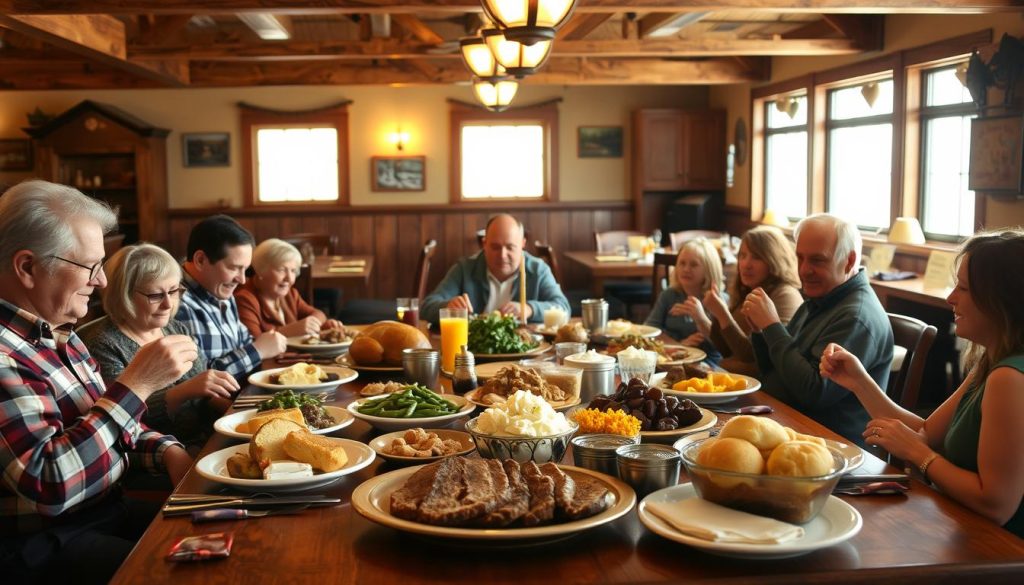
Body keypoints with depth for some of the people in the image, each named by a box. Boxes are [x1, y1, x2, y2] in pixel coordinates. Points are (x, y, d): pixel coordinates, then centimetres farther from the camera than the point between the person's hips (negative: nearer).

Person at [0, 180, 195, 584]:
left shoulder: (60, 334, 8)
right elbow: (47, 484, -30)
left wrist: (170, 452, -2)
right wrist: (137, 383, -26)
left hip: (109, 509, 9)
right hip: (43, 544, -9)